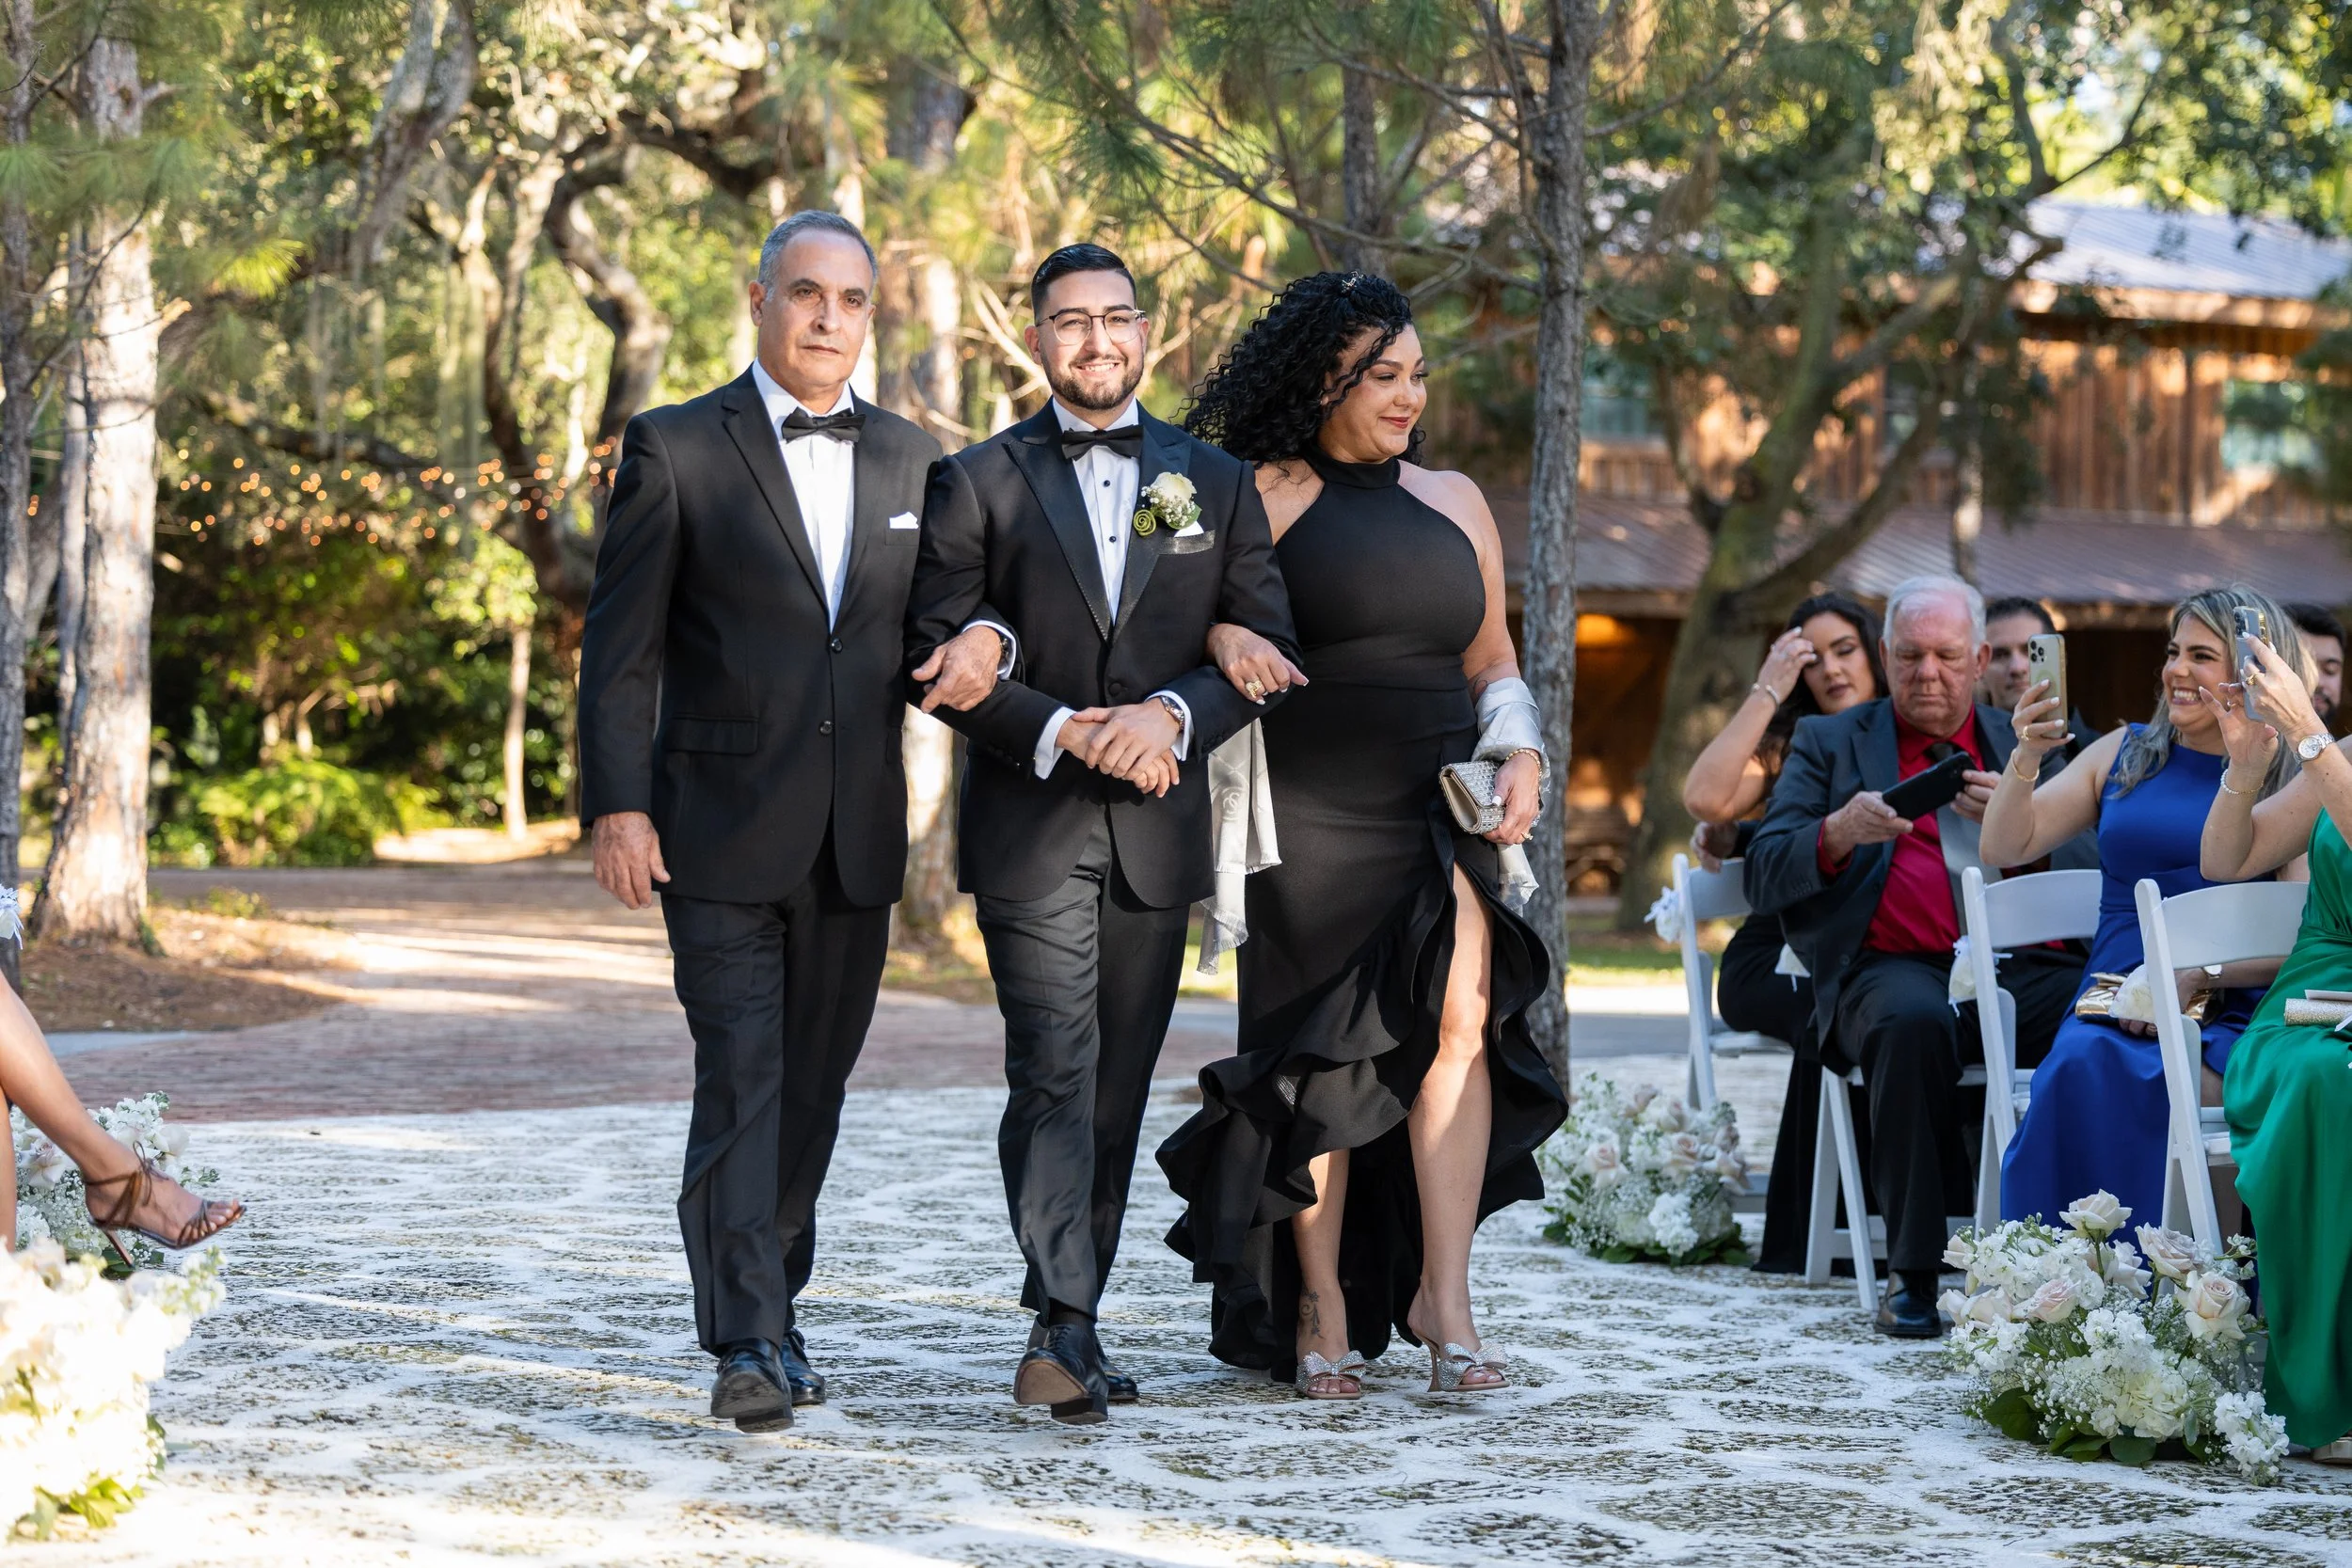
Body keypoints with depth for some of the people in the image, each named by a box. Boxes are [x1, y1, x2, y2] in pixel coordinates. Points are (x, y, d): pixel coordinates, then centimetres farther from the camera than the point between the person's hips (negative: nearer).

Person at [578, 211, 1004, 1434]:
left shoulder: (912, 461, 12)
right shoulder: (676, 451, -1)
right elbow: (620, 647, -3)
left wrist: (979, 647, -6)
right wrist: (617, 806, -11)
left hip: (857, 835, 4)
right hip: (721, 828, -4)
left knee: (814, 1084, 11)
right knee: (741, 1080, -9)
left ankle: (768, 1305, 25)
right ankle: (746, 1344, -9)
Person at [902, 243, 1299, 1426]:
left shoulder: (1215, 483, 12)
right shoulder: (976, 482, 4)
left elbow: (1266, 648, 7)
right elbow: (935, 652, -2)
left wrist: (1172, 715, -11)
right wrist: (1062, 731, -14)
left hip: (1156, 829, 3)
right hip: (1030, 828, -3)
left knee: (1117, 1088, 7)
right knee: (1053, 1074, -13)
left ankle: (1070, 1328, 16)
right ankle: (1064, 1330, -19)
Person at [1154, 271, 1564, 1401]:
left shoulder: (1452, 503, 16)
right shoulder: (1262, 497, 2)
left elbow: (1492, 664, 22)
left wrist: (1520, 756, 5)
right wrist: (1225, 639, -24)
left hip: (1439, 809, 3)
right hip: (1309, 816, -3)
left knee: (1459, 1017, -15)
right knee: (1316, 1054, -1)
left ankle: (1441, 1295, -12)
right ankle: (1322, 1311, 10)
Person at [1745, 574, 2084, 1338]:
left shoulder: (2026, 743, 24)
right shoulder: (1829, 743, 18)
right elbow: (1763, 879, 8)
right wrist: (1838, 834, -12)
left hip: (2021, 966, 2)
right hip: (1897, 968, -2)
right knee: (1913, 1021, -39)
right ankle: (1913, 1272, -28)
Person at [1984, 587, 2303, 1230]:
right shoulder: (2124, 754, 19)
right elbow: (2006, 847, 14)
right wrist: (2026, 757, -3)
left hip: (2227, 1021, -2)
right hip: (2111, 1016, 3)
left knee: (2128, 1080, -37)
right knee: (2083, 1065, -34)